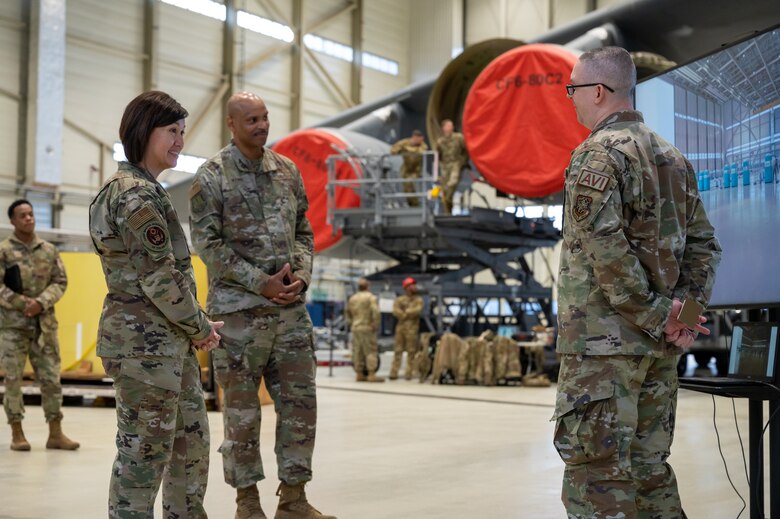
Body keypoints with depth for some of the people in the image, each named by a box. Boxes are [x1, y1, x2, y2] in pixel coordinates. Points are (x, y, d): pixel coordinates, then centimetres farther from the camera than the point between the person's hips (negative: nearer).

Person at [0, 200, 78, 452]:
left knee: (51, 378, 2)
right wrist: (23, 303, -17)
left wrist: (41, 303, -11)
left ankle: (55, 433, 8)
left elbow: (60, 282, 6)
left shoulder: (49, 250, 9)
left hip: (45, 324, 3)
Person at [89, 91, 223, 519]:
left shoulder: (142, 189, 16)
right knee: (145, 451, -3)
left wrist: (195, 325, 9)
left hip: (167, 339, 10)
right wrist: (200, 327, -7)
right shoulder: (138, 195, -15)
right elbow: (159, 278, -19)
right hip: (146, 340, -10)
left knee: (192, 441, 17)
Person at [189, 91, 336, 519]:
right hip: (239, 310, -5)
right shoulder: (211, 177, -5)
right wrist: (261, 282, -15)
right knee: (242, 409, 4)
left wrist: (301, 274, -4)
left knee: (300, 401, 6)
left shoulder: (287, 170, 10)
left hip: (291, 308, 5)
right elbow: (208, 243, -10)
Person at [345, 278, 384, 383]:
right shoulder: (371, 297, -8)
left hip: (355, 328, 6)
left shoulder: (352, 298, 12)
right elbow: (375, 312, -18)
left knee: (358, 352, 8)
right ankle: (371, 375, -10)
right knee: (371, 351, -4)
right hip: (367, 328, -6)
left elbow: (348, 312, 18)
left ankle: (359, 375, 10)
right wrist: (375, 325, -13)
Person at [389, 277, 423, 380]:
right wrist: (408, 314, -8)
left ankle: (409, 373, -1)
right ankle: (394, 372, 1)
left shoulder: (418, 300, 10)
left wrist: (405, 312, -2)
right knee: (398, 350, 0)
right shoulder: (399, 299, 12)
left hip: (412, 328, -1)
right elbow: (396, 311, -5)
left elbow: (417, 310, -8)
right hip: (401, 326, 1)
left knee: (411, 351, -3)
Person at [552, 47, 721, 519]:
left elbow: (606, 249, -20)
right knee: (651, 467, 14)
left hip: (603, 340, -8)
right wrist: (684, 309, 4)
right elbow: (704, 245, 14)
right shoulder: (673, 157, 15)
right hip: (659, 351, 8)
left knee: (596, 474, -4)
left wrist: (657, 316, -13)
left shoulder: (597, 155, -10)